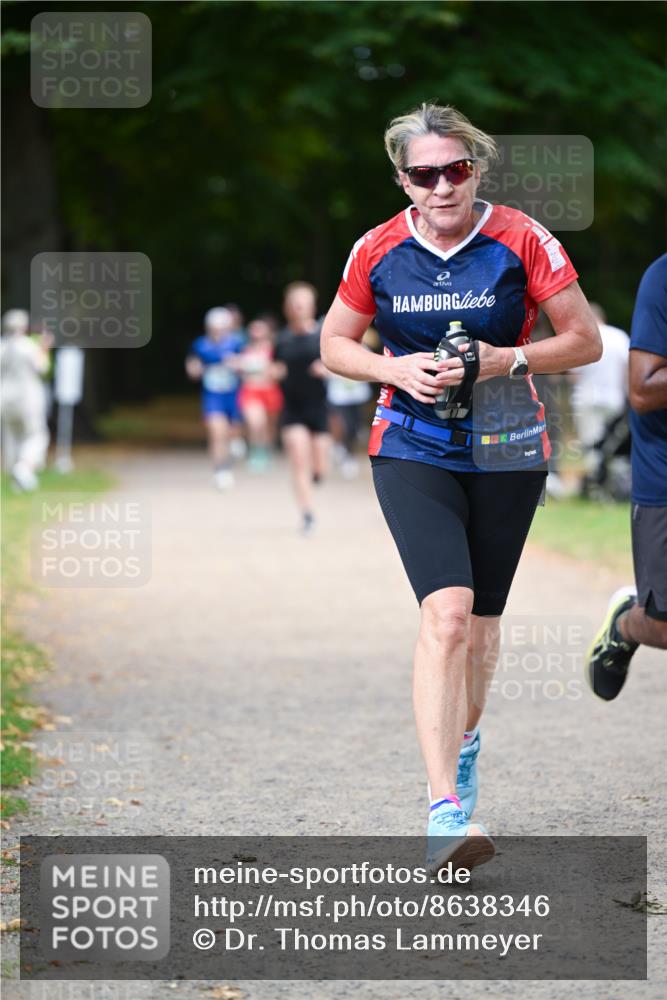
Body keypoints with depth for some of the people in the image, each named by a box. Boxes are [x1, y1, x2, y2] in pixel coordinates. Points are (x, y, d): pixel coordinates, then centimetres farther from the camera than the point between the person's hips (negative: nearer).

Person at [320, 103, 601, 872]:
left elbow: (586, 341, -4)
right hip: (413, 453, -1)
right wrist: (398, 369, -10)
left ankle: (462, 742, 44)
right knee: (447, 613, -19)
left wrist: (503, 360, -18)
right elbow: (334, 344, 9)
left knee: (483, 621, 12)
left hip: (505, 453, 1)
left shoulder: (521, 240, -8)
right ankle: (446, 812, -26)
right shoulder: (378, 252, -3)